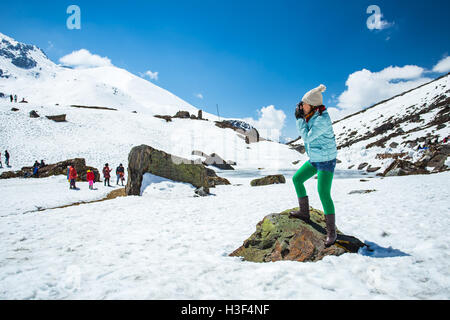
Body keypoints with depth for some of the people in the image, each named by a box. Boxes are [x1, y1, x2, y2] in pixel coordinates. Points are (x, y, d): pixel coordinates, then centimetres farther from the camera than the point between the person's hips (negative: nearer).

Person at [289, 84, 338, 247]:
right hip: (314, 159, 10)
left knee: (323, 193, -13)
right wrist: (301, 116, 2)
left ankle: (331, 232, -3)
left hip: (326, 161, -9)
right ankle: (304, 213, 27)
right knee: (296, 179, 15)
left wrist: (299, 118, -15)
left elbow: (307, 137, -21)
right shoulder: (311, 115, 2)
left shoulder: (322, 119, -24)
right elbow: (306, 133, 16)